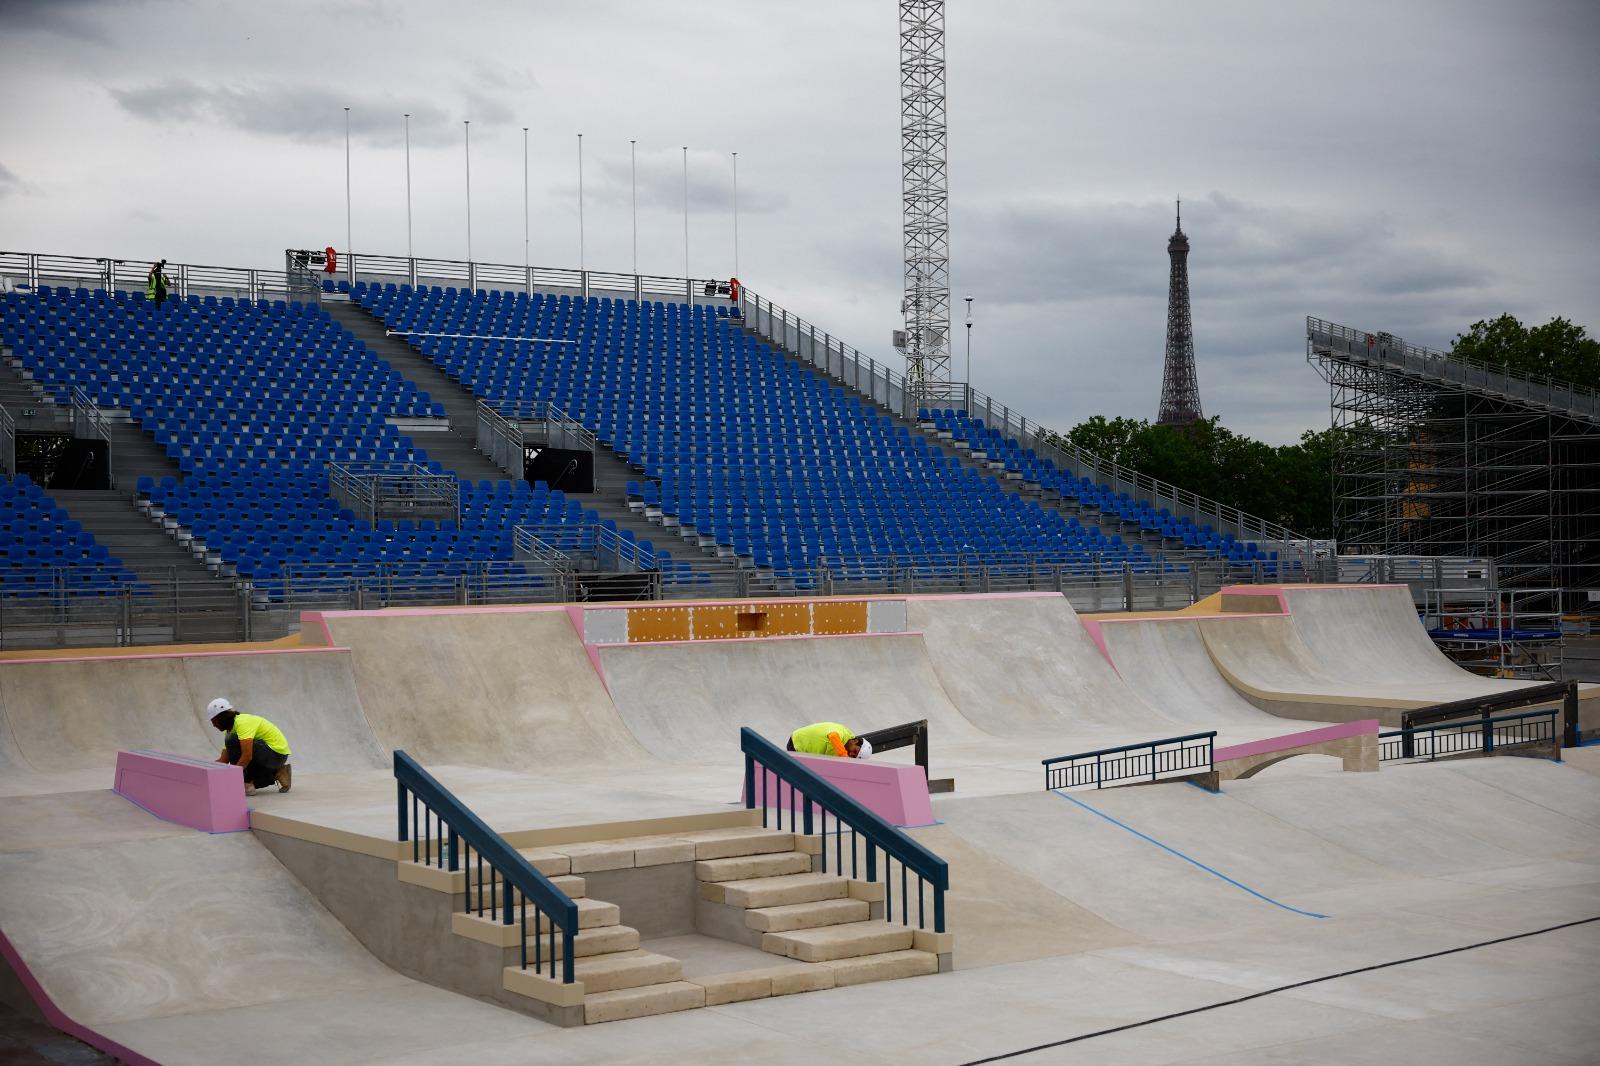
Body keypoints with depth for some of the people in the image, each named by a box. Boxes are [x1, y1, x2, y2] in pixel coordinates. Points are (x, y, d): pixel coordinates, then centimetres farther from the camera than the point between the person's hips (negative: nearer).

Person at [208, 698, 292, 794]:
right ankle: (275, 773, 12)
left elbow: (247, 757, -31)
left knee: (233, 741, -22)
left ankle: (246, 784, -15)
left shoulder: (242, 723, -21)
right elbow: (223, 760, 12)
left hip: (277, 752, -10)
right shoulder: (230, 730, 9)